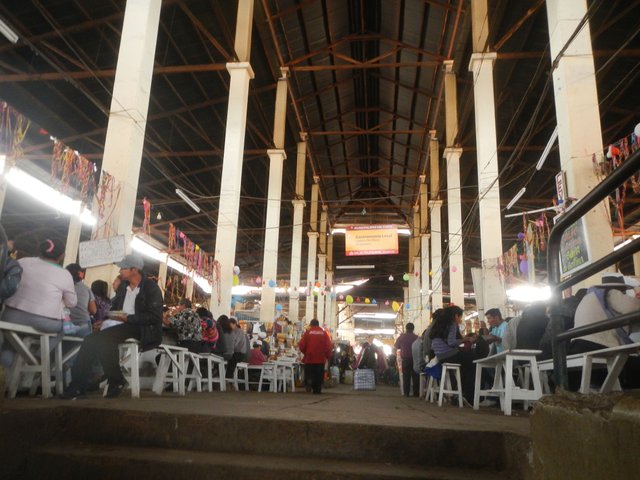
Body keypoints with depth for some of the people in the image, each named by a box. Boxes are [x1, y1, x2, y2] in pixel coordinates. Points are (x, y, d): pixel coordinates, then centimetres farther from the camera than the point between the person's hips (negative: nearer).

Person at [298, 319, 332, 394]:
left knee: (309, 375, 6)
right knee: (319, 376, 11)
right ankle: (317, 390, 8)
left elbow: (301, 345, -6)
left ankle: (309, 381, -23)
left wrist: (305, 352, 12)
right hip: (321, 359, 1)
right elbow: (329, 346, -3)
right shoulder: (324, 333, 2)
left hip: (309, 358, -1)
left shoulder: (307, 333, -2)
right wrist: (328, 356, 10)